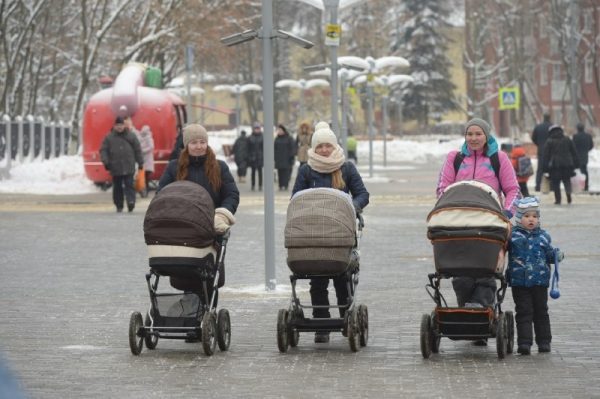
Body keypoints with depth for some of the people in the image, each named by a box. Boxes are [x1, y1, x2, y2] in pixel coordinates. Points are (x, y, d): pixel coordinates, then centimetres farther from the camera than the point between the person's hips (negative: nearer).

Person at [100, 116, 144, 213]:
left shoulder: (131, 136, 9)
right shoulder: (109, 137, 7)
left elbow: (138, 150, 10)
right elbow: (103, 150, 5)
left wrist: (140, 163, 7)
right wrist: (105, 161, -9)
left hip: (129, 167, -1)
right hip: (115, 167, 1)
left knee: (129, 185, -11)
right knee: (117, 187, 6)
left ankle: (131, 201, -22)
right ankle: (119, 206, 13)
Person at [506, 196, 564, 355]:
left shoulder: (543, 236, 6)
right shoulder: (512, 235, -1)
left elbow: (549, 255, 13)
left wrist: (557, 256, -7)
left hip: (540, 281, 2)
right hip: (519, 282, -2)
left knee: (541, 311, 10)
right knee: (524, 312, -1)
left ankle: (544, 341, 18)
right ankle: (524, 342, -2)